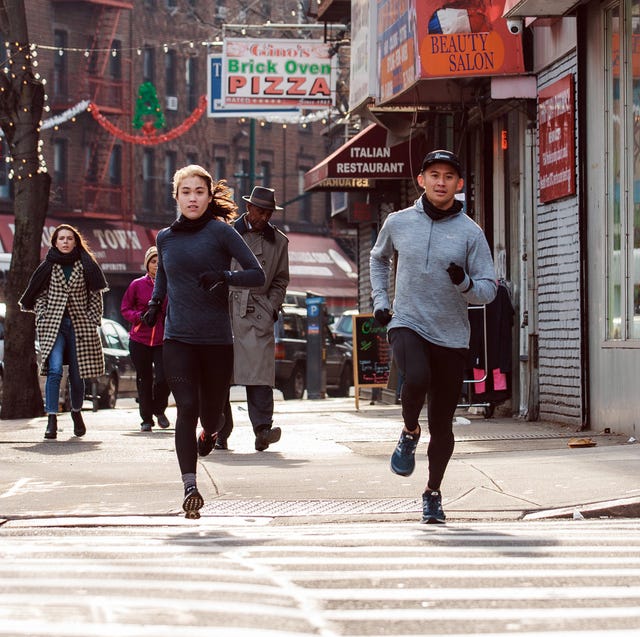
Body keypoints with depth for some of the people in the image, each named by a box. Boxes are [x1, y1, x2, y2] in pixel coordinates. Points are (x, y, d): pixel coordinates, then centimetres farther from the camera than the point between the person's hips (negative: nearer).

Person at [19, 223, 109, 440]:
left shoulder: (85, 266, 4)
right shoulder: (48, 267, 6)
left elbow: (95, 295, 7)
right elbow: (39, 295, 10)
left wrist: (93, 320, -1)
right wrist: (42, 319, -2)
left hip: (80, 325, 1)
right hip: (54, 325, -1)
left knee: (77, 374, 7)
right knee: (55, 370, -16)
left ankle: (76, 412, 32)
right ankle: (52, 420, -18)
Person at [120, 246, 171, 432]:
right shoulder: (137, 285, 3)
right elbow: (125, 309, 7)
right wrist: (140, 316, -11)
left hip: (163, 340, 0)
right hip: (139, 340, 0)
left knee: (163, 379, -11)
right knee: (144, 380, 5)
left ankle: (159, 410, 17)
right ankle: (146, 419, 18)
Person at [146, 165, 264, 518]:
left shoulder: (221, 232, -2)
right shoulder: (165, 238, 10)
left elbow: (258, 275, -5)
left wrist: (224, 276, -21)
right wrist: (155, 303, 11)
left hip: (217, 339, -1)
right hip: (177, 338, 1)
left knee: (211, 411, 9)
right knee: (187, 408, -15)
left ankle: (209, 432, 48)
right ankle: (190, 486, -19)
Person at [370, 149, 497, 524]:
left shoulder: (471, 233, -2)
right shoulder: (398, 223, 4)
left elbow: (488, 290, -1)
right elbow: (379, 258, 25)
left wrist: (465, 283, -22)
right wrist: (380, 300, 14)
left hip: (451, 337, 0)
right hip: (406, 325, 0)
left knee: (442, 426, 5)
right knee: (417, 378, -33)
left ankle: (433, 493, 25)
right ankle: (410, 433, -2)